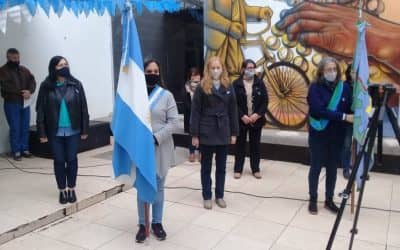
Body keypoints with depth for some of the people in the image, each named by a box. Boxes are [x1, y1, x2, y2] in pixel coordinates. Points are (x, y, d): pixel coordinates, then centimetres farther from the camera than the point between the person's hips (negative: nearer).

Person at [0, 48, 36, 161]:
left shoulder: (24, 70, 13)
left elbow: (32, 81, 3)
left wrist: (29, 91, -17)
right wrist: (21, 92, -20)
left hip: (25, 103, 4)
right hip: (11, 104, -4)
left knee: (25, 128, 8)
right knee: (15, 129, -1)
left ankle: (25, 149, 18)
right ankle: (16, 151, 8)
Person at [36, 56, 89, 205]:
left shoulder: (76, 85, -2)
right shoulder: (46, 87, -4)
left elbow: (83, 108, 0)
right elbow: (40, 110, -2)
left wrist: (85, 130, -1)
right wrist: (42, 133, -6)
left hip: (73, 130, 1)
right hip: (55, 132, 0)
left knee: (71, 159, 8)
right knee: (59, 161, 8)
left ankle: (71, 189, 24)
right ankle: (62, 190, 23)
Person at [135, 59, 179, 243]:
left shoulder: (166, 95, -1)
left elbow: (173, 122, -6)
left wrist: (157, 138, -17)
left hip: (160, 149, 0)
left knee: (158, 187, 12)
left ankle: (157, 223, 27)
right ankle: (142, 224, 23)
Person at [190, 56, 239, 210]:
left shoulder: (228, 87, 5)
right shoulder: (202, 88, -4)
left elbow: (233, 111, 7)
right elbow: (195, 112, -6)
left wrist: (234, 133, 3)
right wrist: (194, 134, -10)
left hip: (223, 132, 3)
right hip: (206, 133, -3)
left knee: (221, 167, 11)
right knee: (206, 166, 9)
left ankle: (219, 196, 24)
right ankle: (207, 197, 21)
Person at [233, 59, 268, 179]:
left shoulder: (260, 83, 2)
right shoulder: (236, 84, -4)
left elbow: (265, 101, 0)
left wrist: (257, 115, -12)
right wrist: (242, 116, -16)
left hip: (256, 119, 2)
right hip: (241, 119, -2)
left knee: (255, 145, 10)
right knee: (240, 145, 7)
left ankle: (255, 169, 21)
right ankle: (238, 169, 17)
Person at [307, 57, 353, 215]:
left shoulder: (344, 88, 1)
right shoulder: (315, 88, -9)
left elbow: (350, 109, -1)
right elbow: (320, 110, -20)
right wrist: (343, 117, -25)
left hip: (337, 136, 3)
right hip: (318, 135, -3)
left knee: (332, 168, 11)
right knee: (316, 167, 7)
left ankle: (329, 200, 26)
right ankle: (313, 200, 20)